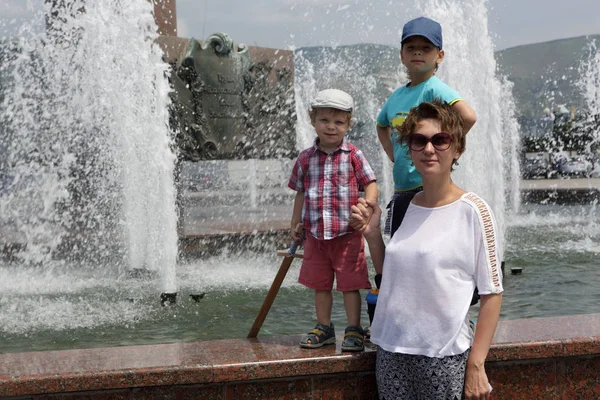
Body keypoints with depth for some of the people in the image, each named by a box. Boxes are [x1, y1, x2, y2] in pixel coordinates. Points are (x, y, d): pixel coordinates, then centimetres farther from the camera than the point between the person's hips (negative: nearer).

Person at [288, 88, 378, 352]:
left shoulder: (353, 156, -3)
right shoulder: (306, 158, 5)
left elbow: (370, 184, -2)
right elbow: (301, 193, 13)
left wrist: (366, 207, -21)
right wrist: (295, 224, 11)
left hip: (347, 233, -3)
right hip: (315, 233, 3)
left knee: (350, 284, 2)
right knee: (319, 285, 13)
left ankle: (354, 330, 13)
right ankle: (324, 328, 27)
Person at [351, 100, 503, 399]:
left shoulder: (472, 210, -10)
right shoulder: (402, 207, 5)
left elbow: (491, 293, -8)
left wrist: (476, 365, -10)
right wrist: (371, 234, 1)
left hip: (444, 355, -5)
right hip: (390, 351, 5)